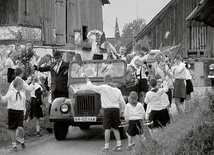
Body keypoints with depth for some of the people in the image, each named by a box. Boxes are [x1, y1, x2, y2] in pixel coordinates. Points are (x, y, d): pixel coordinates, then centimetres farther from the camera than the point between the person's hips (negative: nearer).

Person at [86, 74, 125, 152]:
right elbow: (122, 102, 6)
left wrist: (88, 81, 18)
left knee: (107, 129, -3)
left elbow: (91, 87, -2)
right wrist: (122, 110, 23)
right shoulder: (117, 90, 7)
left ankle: (106, 146, -4)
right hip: (116, 109, 4)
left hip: (107, 110, -4)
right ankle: (119, 144, 9)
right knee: (115, 128, 15)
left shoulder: (103, 87, -7)